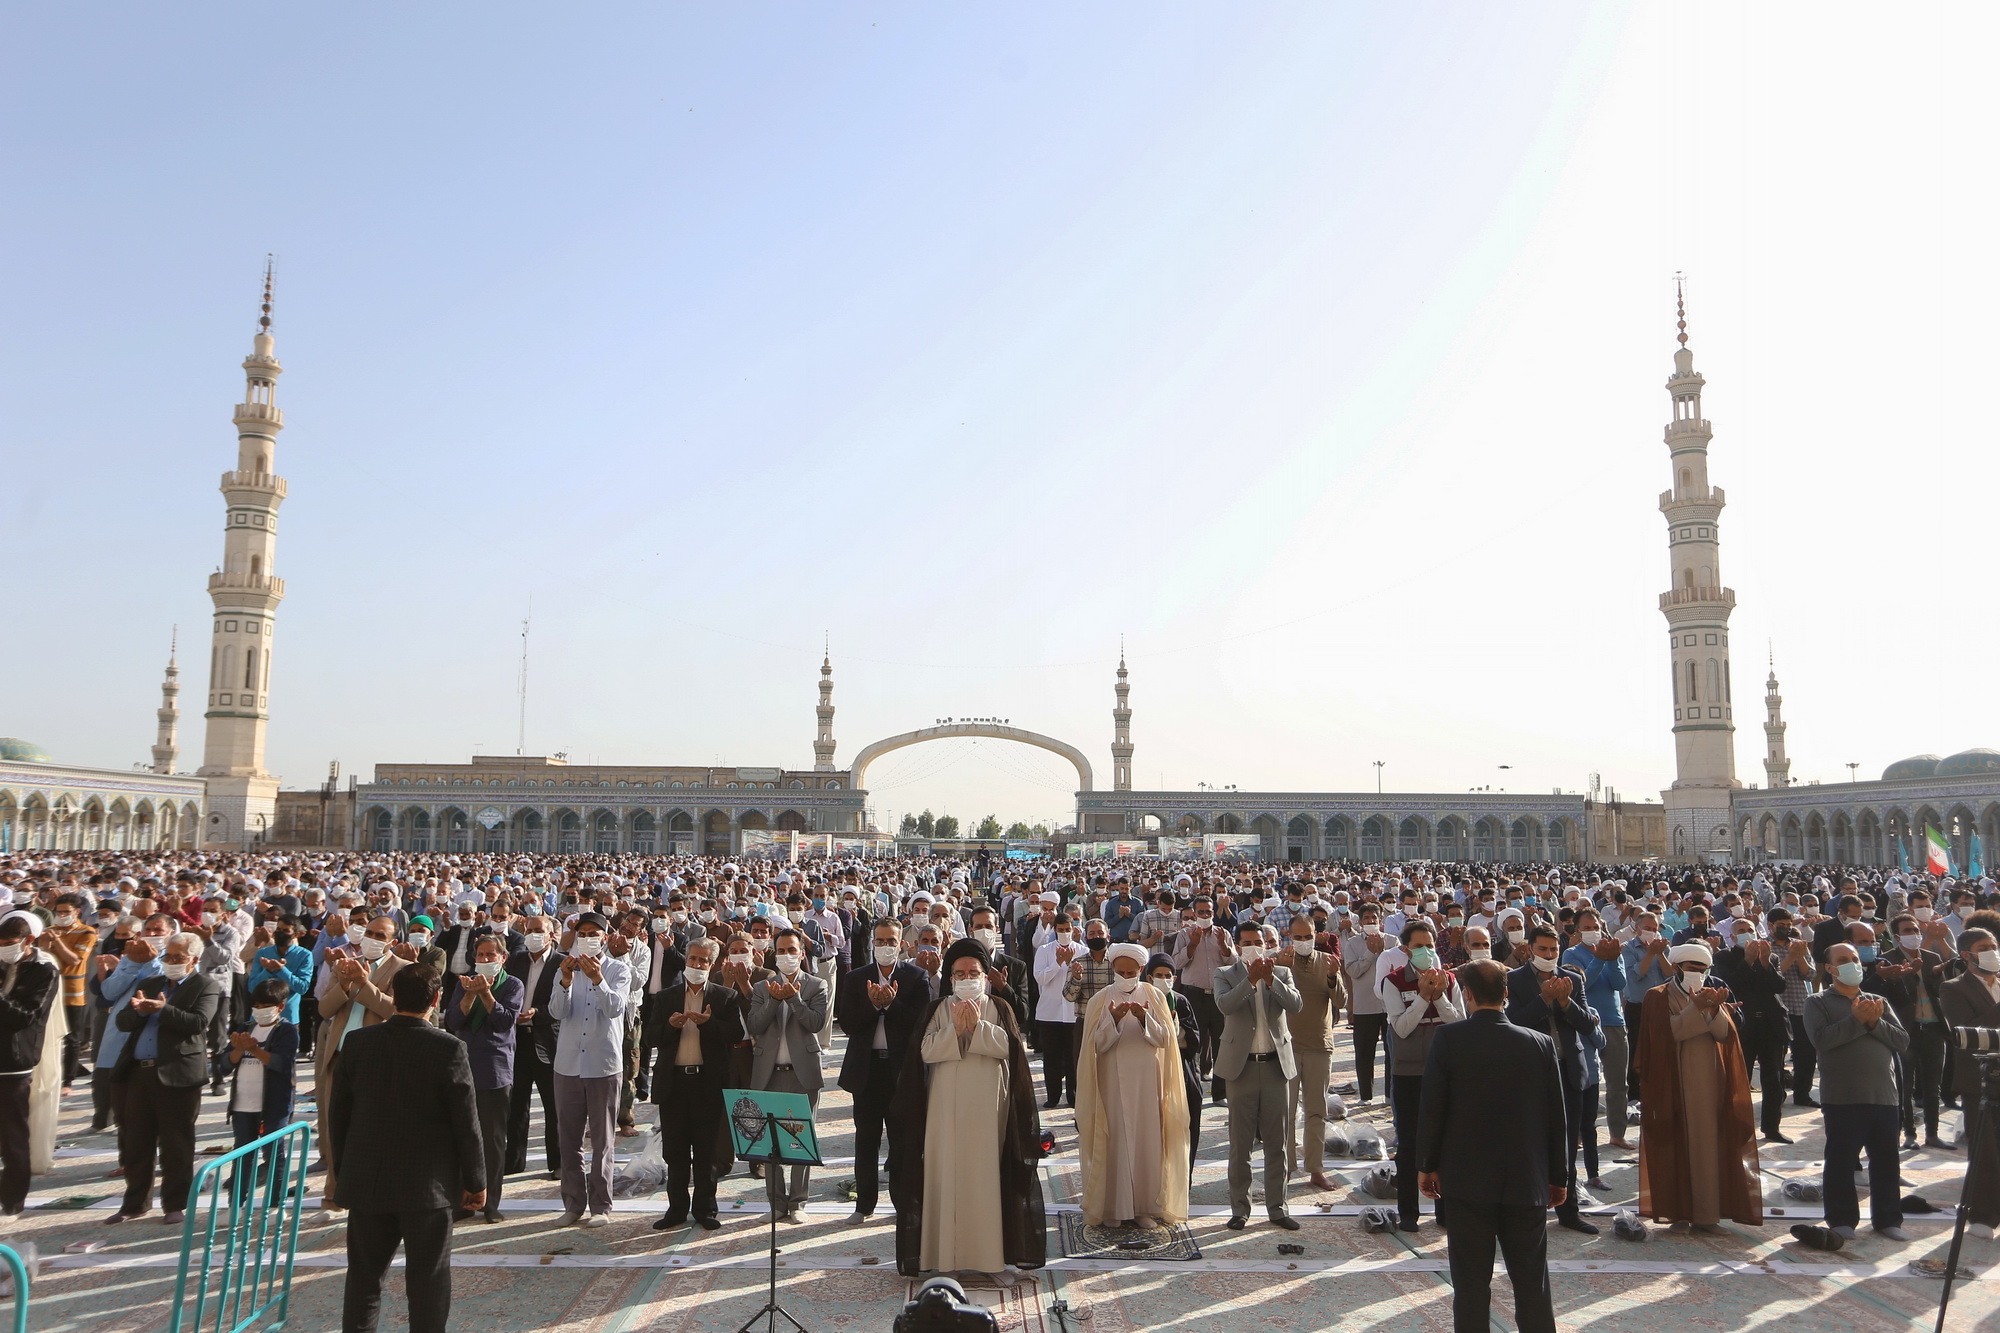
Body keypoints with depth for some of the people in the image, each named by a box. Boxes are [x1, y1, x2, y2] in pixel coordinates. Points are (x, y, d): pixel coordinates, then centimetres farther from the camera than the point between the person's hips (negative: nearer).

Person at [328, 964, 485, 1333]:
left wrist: (342, 1170, 17)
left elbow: (338, 1113, 4)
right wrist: (476, 1180, 1)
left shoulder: (357, 1042, -4)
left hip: (367, 1181, 3)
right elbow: (466, 1122, -11)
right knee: (428, 1278, 7)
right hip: (428, 1184, -3)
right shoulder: (449, 1048, -15)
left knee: (364, 1276, 16)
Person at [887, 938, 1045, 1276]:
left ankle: (985, 1246, 8)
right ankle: (946, 1250, 5)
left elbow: (1006, 1046, -8)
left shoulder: (999, 1010, 8)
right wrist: (956, 1029, -14)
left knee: (985, 1172, 0)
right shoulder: (937, 1009, 7)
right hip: (946, 1106, 0)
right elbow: (926, 1050, -6)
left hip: (987, 1108, 0)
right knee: (946, 1174, -1)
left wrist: (977, 1026, -14)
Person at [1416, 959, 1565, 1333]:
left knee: (1471, 1285, 6)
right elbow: (1556, 1116, 1)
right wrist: (1558, 1176, 12)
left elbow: (1432, 1109, -9)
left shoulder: (1447, 1039, -12)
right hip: (1527, 1182, 2)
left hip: (1466, 1180, -2)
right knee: (1532, 1283, 13)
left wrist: (1426, 1165, 4)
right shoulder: (1541, 1044, -5)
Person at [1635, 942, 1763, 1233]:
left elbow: (1725, 1033, 0)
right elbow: (1668, 1031, -14)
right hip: (1675, 1085, -4)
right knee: (1678, 1145, -3)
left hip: (1710, 1083, 4)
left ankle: (1706, 1212, 3)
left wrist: (1715, 1009, -19)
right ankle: (1678, 1211, 2)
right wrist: (1696, 1009, -23)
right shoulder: (1658, 998, 2)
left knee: (1709, 1145, -1)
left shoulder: (1711, 995, 16)